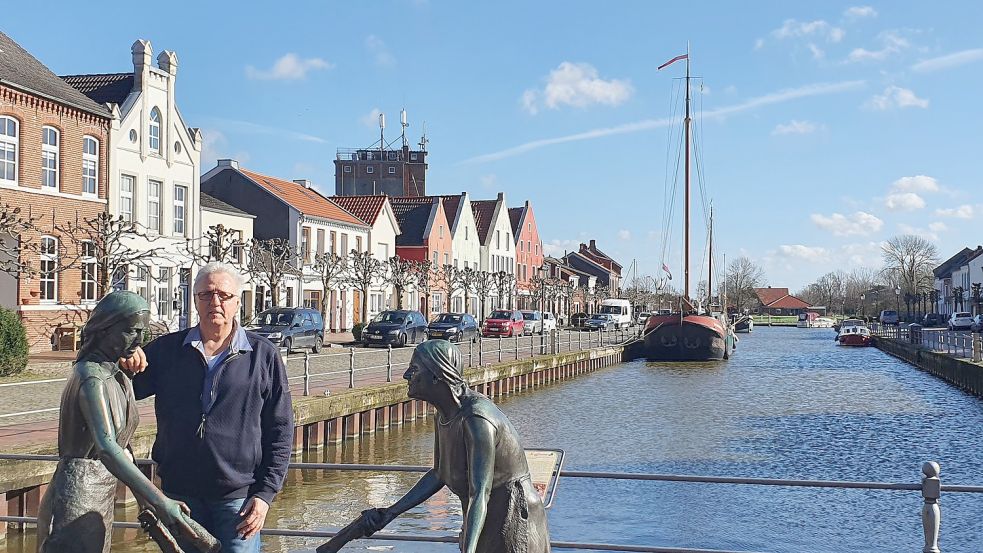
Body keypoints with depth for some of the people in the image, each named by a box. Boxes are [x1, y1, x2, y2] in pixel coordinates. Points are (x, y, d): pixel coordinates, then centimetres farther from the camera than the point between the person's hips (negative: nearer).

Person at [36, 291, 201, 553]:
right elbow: (106, 449, -34)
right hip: (78, 497, -9)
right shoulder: (92, 378, -20)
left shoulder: (116, 375, 9)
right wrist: (160, 502, -42)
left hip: (102, 498, 9)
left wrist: (145, 503, 13)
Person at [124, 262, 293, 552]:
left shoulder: (263, 355, -1)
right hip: (180, 493, 3)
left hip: (239, 496, -2)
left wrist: (265, 493, -5)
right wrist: (124, 365, -12)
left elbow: (280, 430, 1)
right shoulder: (166, 349, 5)